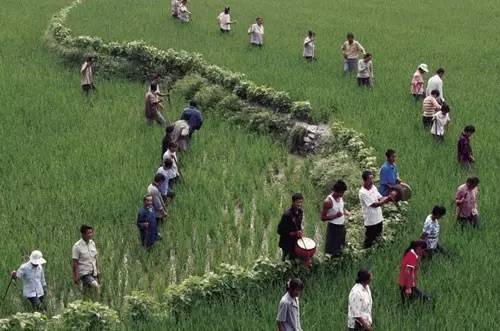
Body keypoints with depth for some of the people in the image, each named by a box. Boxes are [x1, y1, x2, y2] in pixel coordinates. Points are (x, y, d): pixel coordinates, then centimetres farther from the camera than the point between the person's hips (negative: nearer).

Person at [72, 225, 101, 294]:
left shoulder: (92, 243, 6)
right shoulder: (77, 246, -13)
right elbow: (74, 262, -11)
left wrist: (97, 270, 17)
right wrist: (75, 276, -12)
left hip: (93, 273, 7)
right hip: (84, 273, -7)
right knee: (96, 286, -28)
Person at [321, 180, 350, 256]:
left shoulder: (341, 197, -1)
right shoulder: (328, 201, -24)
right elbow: (323, 218, -21)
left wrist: (345, 212, -5)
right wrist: (335, 215, -32)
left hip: (342, 226, 8)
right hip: (333, 227, -7)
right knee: (333, 252, 4)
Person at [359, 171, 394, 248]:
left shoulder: (373, 187, 2)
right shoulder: (363, 193, -24)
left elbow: (380, 198, 4)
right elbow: (375, 204, -26)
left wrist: (388, 198, -18)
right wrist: (388, 198, -29)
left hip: (379, 218, 8)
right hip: (370, 221, -8)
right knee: (369, 242, 7)